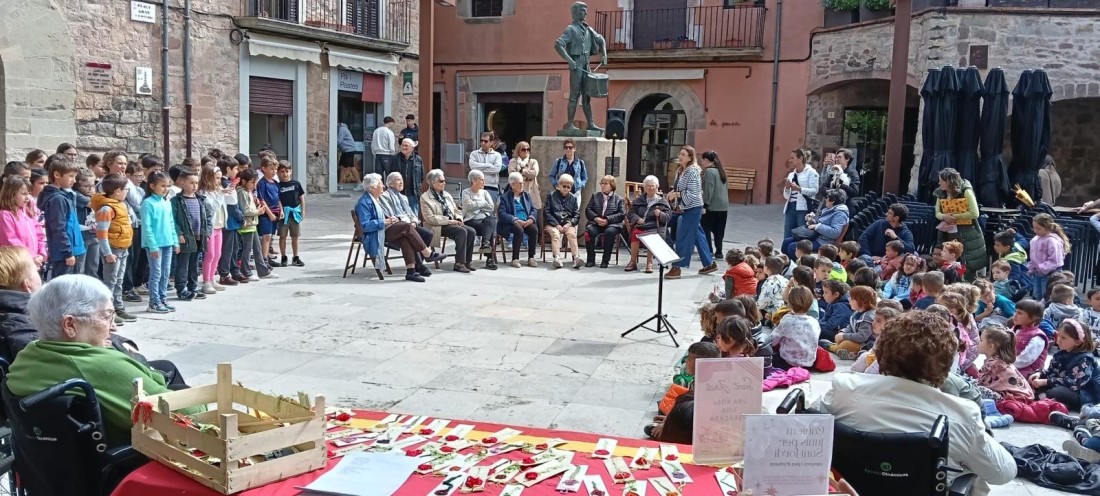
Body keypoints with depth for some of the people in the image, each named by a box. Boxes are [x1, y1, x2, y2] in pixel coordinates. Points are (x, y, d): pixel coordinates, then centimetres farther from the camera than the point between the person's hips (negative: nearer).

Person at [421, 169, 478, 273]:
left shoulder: (447, 195, 20)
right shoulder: (425, 197, -3)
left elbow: (456, 210, 23)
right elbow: (430, 218, -13)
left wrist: (458, 220, 0)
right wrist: (448, 221, -18)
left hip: (452, 223, 7)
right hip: (438, 227, -7)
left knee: (472, 231, -19)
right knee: (462, 231, -30)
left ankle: (466, 261, -10)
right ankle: (459, 263, -26)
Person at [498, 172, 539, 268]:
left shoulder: (527, 196, 21)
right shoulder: (504, 197, 5)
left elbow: (534, 209, 13)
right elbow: (501, 214, -8)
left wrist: (531, 219, -10)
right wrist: (515, 220, -21)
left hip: (526, 222, 4)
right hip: (511, 223, -4)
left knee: (534, 229, -28)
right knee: (519, 229, -36)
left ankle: (531, 258, -20)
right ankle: (515, 259, -27)